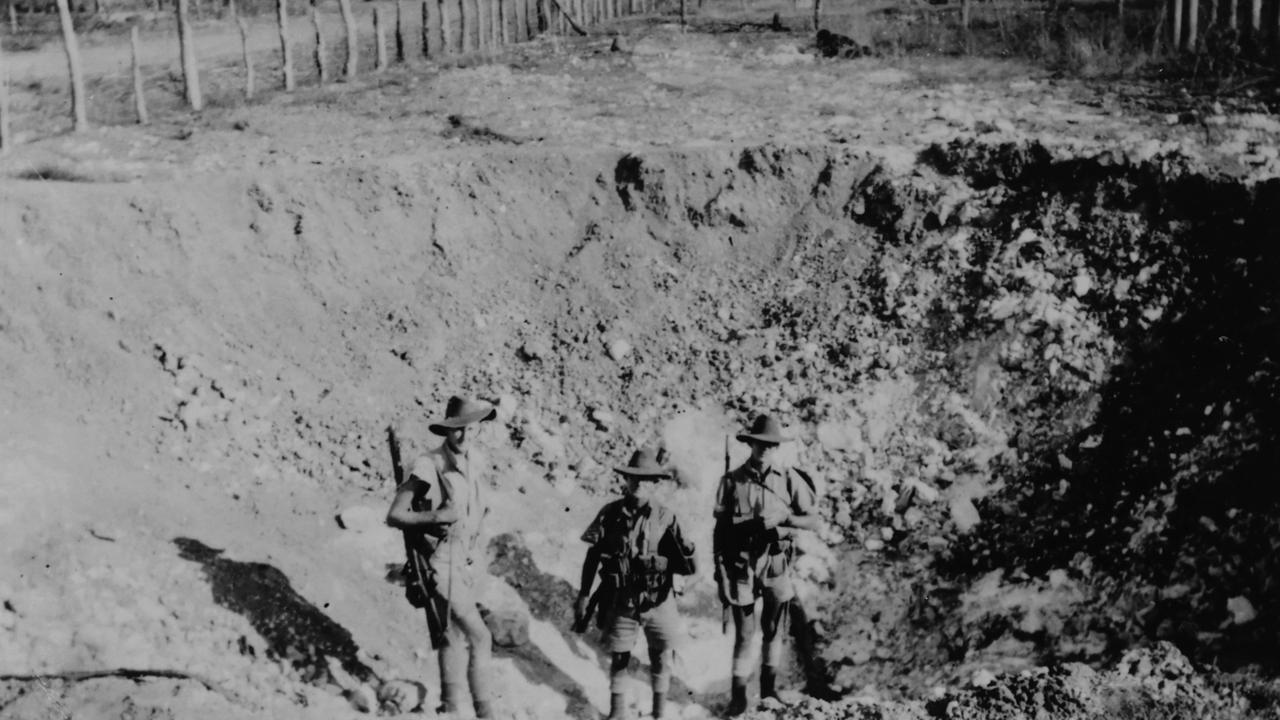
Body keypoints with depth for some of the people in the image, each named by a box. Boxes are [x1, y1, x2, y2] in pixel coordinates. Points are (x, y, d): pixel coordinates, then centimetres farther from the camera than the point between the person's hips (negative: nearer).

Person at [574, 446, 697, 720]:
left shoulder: (665, 517, -5)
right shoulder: (610, 513, -4)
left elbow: (688, 566, -5)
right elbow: (592, 556, 3)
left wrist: (661, 563, -23)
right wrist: (584, 595, 4)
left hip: (658, 602, 0)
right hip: (620, 602, 0)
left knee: (662, 660, 9)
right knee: (619, 658, 11)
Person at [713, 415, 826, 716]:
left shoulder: (789, 479, -1)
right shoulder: (732, 481, 0)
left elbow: (814, 520, 0)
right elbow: (720, 526, 4)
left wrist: (784, 517, -17)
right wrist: (719, 567, 3)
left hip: (776, 564, 1)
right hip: (740, 564, -1)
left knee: (772, 629, 10)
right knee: (744, 632, 1)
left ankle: (769, 689, 24)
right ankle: (738, 694, 10)